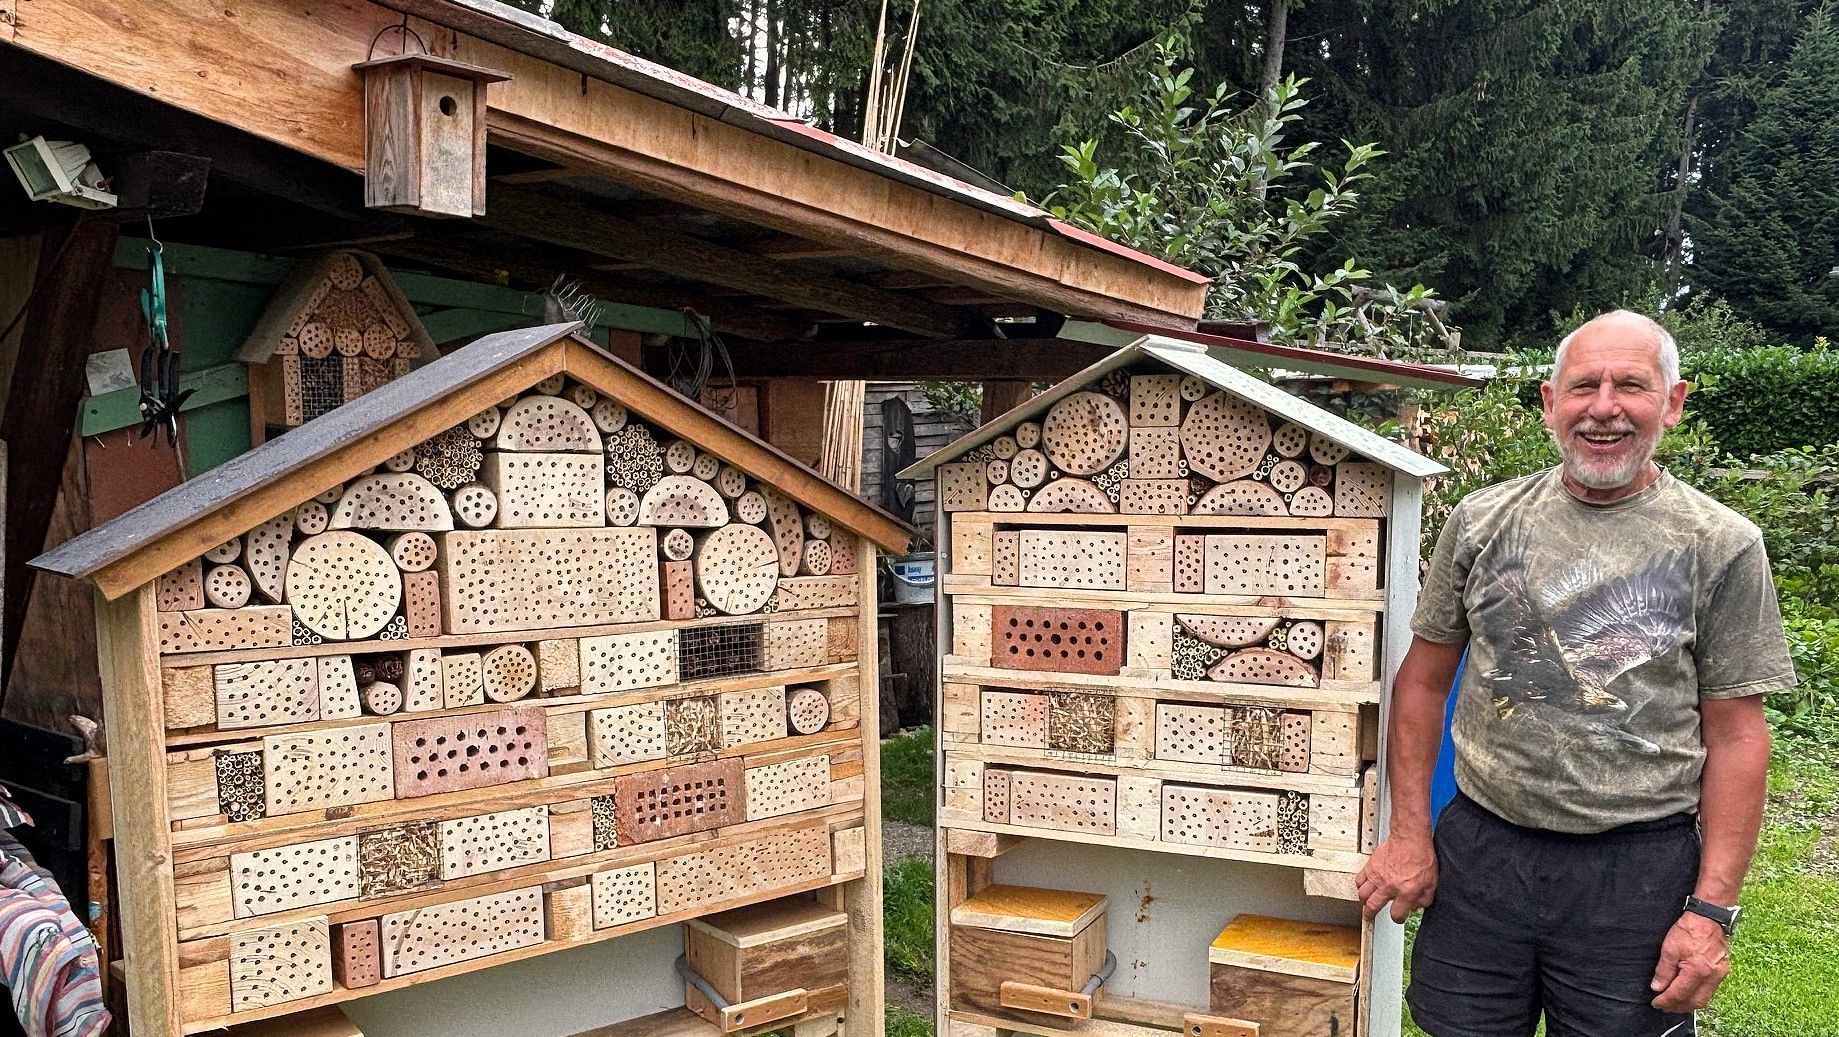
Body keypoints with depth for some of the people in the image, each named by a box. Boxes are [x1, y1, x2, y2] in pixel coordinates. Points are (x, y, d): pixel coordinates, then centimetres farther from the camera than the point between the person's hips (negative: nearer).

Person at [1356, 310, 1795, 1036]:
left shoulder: (1721, 546, -4)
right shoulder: (1482, 522, 1)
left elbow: (1735, 735, -3)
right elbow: (1424, 680, 5)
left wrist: (1713, 909, -6)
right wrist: (1408, 833, 1)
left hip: (1639, 869, -1)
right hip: (1478, 851, 2)